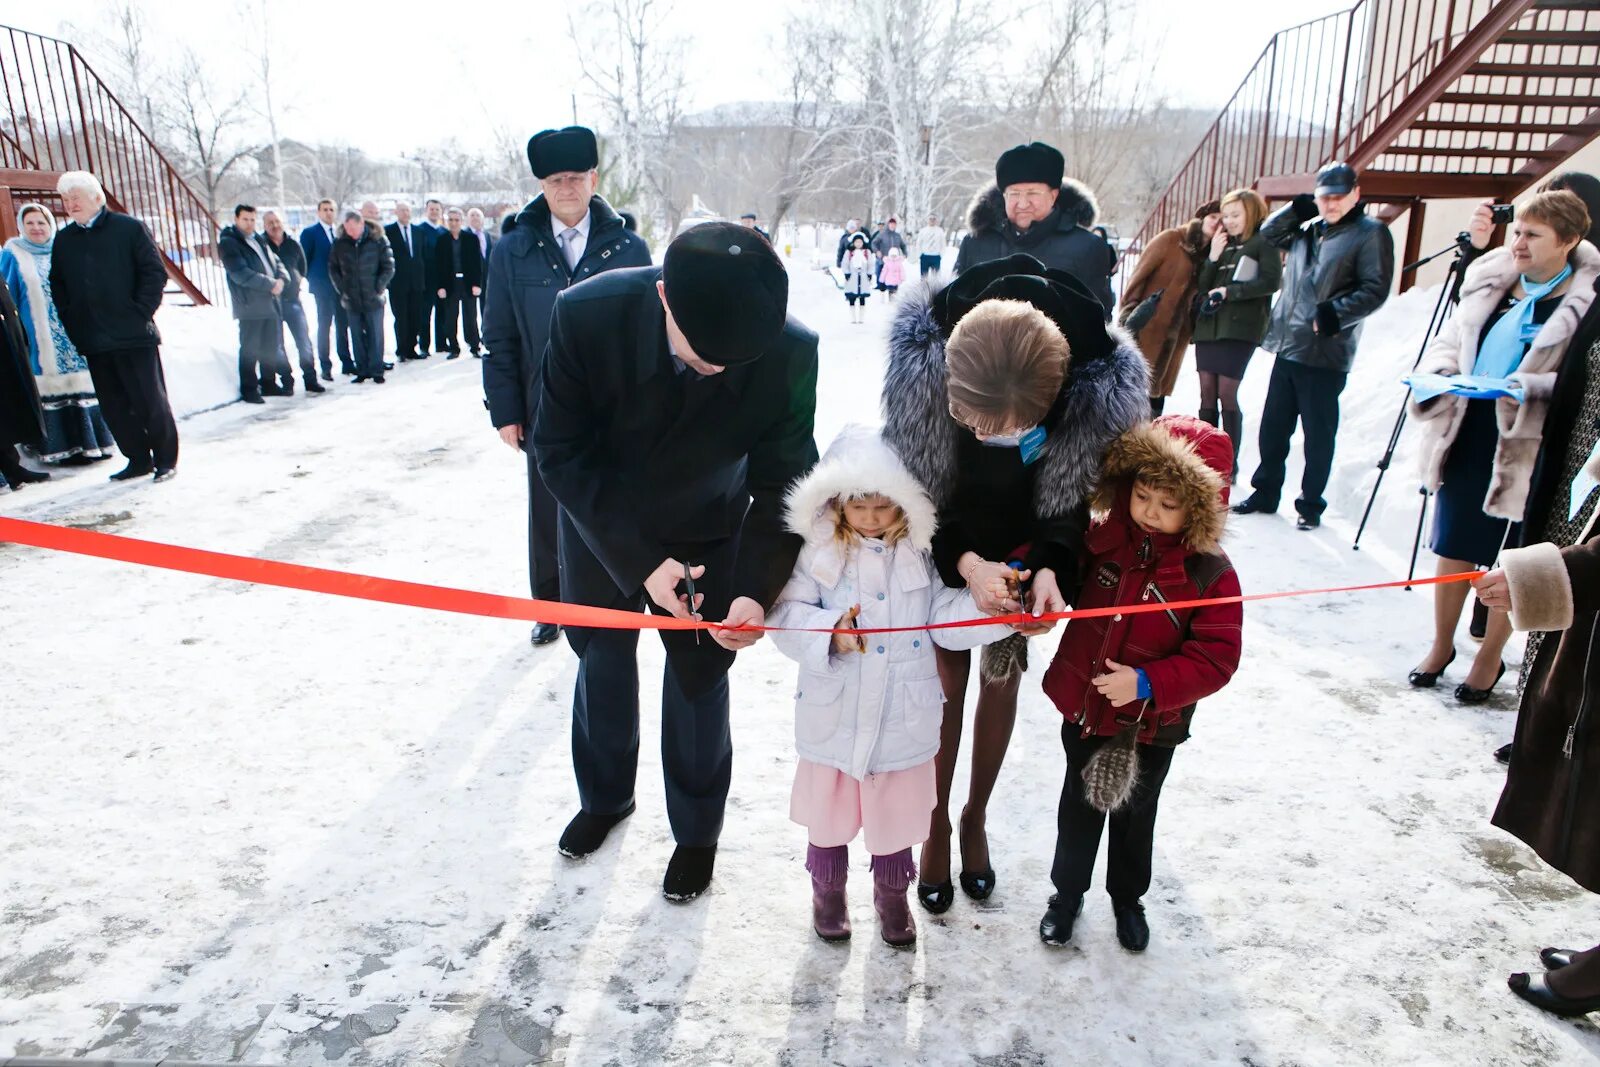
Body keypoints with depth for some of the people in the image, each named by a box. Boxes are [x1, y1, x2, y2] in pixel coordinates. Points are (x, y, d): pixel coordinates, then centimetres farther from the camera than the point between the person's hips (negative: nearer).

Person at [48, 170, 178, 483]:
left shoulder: (129, 228, -1)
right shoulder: (64, 240, 14)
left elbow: (155, 272, -4)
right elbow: (57, 286, 19)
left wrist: (140, 314, -10)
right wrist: (73, 325, 7)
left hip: (134, 336, -5)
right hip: (93, 340, 5)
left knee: (150, 401, -2)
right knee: (114, 406, 7)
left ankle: (166, 460, 9)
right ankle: (138, 460, 16)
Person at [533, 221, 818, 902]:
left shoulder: (790, 352, -31)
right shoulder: (587, 314, -32)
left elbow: (782, 482, -19)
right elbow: (561, 452, -22)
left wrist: (757, 588, -33)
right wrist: (639, 561, -27)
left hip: (708, 537, 0)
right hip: (601, 527, 1)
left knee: (698, 682, 9)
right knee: (601, 665, 18)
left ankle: (696, 832, 36)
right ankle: (604, 797, 47)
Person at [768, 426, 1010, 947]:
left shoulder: (919, 553, -2)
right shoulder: (821, 551, -8)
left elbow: (946, 620, -5)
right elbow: (788, 615, -13)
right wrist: (830, 630, -30)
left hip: (902, 717, 1)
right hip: (834, 717, -1)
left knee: (897, 812, 17)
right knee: (829, 810, 18)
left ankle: (892, 895, 43)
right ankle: (828, 892, 44)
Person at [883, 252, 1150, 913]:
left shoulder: (1100, 384, -33)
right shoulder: (921, 361, -35)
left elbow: (1079, 491, -13)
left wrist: (1051, 565, -28)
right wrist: (965, 560, -31)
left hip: (1023, 549, 1)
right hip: (944, 545, -1)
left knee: (1002, 678, 13)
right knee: (948, 680, 7)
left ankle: (976, 817, 37)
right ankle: (937, 822, 30)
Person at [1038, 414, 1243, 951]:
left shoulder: (1211, 573, -19)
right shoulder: (1102, 540, -13)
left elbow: (1216, 657, -19)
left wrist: (1147, 682, -31)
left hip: (1152, 725, -1)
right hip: (1083, 709, 2)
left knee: (1135, 813, 22)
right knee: (1079, 806, 20)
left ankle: (1128, 897, 48)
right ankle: (1067, 891, 43)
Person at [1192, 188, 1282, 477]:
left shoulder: (1264, 242, 2)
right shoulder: (1221, 243, 20)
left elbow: (1271, 281, -10)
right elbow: (1202, 286, 14)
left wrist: (1229, 291, -13)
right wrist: (1212, 258, 0)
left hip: (1240, 328, -6)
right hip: (1208, 326, 6)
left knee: (1227, 394, -10)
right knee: (1207, 393, 3)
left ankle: (1230, 466, -4)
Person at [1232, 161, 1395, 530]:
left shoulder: (1371, 233, -3)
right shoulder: (1306, 229, 15)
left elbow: (1375, 289, -10)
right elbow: (1267, 234, 24)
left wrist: (1336, 313, -22)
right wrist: (1297, 208, 7)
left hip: (1326, 354, -6)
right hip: (1287, 347, 6)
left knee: (1318, 434, 2)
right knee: (1272, 427, 13)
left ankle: (1311, 504, 13)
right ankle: (1265, 493, 26)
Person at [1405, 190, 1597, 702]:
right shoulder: (1491, 278, 6)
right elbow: (1449, 339, 13)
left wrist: (1528, 391, -28)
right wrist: (1441, 373, -6)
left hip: (1527, 448, -4)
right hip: (1465, 434, 5)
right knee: (1453, 549, 14)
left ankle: (1489, 659, 27)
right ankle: (1441, 646, 30)